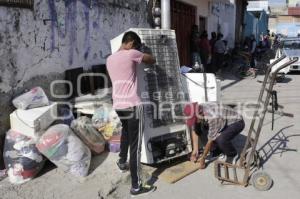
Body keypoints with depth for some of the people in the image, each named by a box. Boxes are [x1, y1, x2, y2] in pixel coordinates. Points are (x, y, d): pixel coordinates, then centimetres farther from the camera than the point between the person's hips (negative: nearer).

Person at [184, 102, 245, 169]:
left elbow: (211, 140, -28)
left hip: (236, 122, -8)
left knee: (221, 139, -33)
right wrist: (195, 150, -9)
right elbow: (194, 130, -5)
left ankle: (233, 155, -1)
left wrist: (203, 158, -17)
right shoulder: (197, 112, -18)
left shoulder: (213, 117, -39)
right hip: (223, 122, 8)